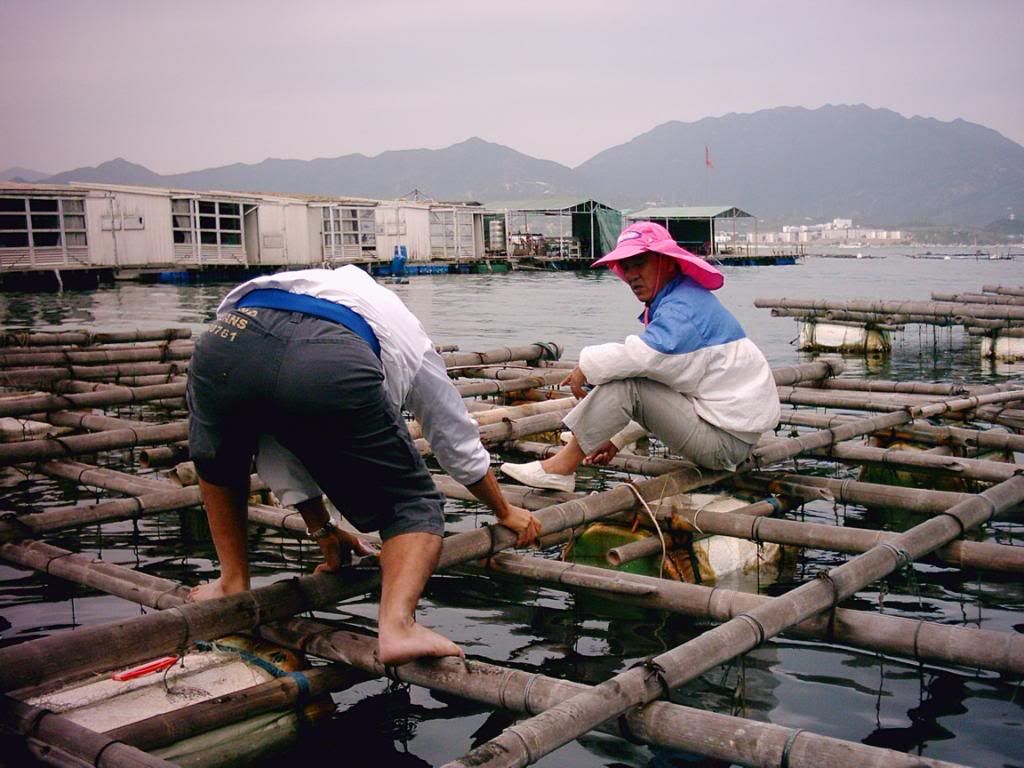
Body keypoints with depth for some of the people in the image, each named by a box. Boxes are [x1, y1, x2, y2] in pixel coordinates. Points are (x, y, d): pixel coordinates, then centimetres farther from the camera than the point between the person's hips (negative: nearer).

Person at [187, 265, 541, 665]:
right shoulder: (405, 335, 40)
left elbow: (276, 442, 44)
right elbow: (460, 445, 46)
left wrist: (321, 529, 51)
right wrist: (504, 511, 62)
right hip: (333, 368, -3)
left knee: (219, 461, 39)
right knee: (413, 507, 17)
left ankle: (233, 583, 38)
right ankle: (396, 624, -6)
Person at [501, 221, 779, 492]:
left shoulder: (685, 308, -18)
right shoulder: (673, 304, 17)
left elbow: (646, 356, -35)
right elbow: (650, 368, 21)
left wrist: (587, 366, -18)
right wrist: (619, 438, 18)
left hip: (727, 439, -11)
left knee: (625, 382, -22)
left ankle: (562, 466, -15)